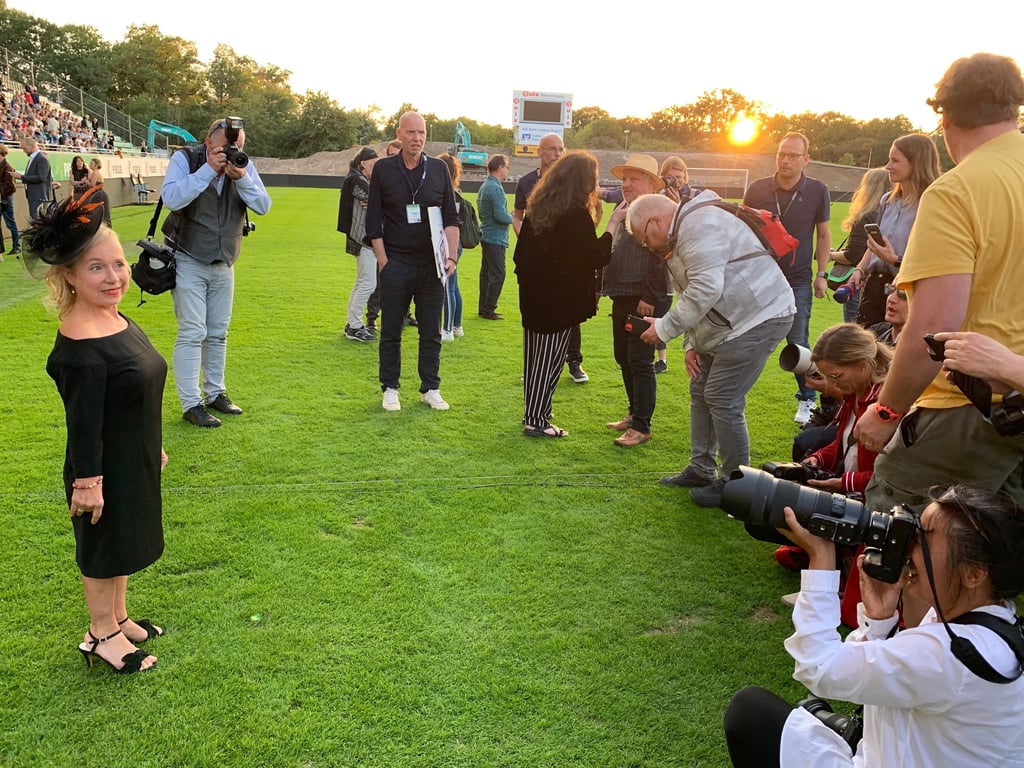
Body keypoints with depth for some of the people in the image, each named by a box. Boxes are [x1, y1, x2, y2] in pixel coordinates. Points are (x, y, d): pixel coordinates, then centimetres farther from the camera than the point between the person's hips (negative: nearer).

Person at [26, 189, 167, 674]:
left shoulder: (117, 319, 1)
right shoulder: (80, 348, -28)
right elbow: (84, 422, -24)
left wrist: (152, 448, 19)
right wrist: (87, 482, -19)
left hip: (134, 462, 9)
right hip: (105, 470, -9)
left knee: (124, 543, 23)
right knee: (103, 550, 11)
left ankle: (118, 618, 43)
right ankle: (101, 637, 31)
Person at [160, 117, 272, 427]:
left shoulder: (244, 165, -2)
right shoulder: (185, 159, -12)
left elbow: (263, 206, -10)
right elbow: (171, 198, -27)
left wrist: (242, 178, -26)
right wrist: (208, 169, -30)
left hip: (224, 264, 5)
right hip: (188, 261, -4)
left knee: (218, 332, 13)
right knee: (192, 333, -7)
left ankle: (215, 393, 26)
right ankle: (191, 404, -1)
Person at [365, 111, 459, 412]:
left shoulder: (439, 169, 5)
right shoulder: (383, 169, 1)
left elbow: (451, 217, 6)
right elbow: (374, 221, 1)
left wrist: (451, 256, -5)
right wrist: (382, 260, -6)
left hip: (431, 264, 1)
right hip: (395, 263, -1)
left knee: (431, 331, 7)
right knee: (391, 331, 7)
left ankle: (430, 388, 18)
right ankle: (390, 389, 19)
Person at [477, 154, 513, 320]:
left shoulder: (484, 186, 13)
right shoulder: (496, 188, -18)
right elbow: (500, 215, -24)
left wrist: (509, 216, 17)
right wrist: (513, 218, -4)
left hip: (486, 236, 10)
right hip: (496, 238, -10)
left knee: (486, 273, 14)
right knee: (497, 274, -5)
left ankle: (483, 308, 20)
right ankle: (489, 309, -2)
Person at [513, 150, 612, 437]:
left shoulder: (538, 207, 8)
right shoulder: (577, 214, -16)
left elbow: (521, 253, 13)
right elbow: (595, 258, -15)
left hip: (533, 295, 8)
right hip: (561, 298, -8)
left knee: (534, 355, 14)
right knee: (550, 358, -1)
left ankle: (533, 412, 25)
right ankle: (536, 421, 4)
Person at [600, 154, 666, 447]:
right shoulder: (622, 210, 16)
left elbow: (661, 260, -19)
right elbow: (608, 250, 24)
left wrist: (649, 298, -20)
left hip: (644, 301, -9)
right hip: (621, 299, 9)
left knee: (640, 362, -5)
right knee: (624, 358, 15)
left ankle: (641, 426, 2)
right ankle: (635, 413, 29)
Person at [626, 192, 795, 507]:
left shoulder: (698, 225, -18)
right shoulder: (680, 238, 16)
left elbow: (705, 291, -27)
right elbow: (692, 298, 20)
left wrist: (664, 328, -19)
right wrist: (692, 345, 10)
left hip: (759, 318, -11)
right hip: (730, 323, 11)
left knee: (722, 399, -8)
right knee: (700, 391, 14)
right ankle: (701, 470, 25)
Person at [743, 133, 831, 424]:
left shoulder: (817, 191, -2)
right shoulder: (757, 189, -1)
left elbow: (824, 235, 7)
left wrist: (821, 274, 2)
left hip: (797, 282, -1)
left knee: (799, 344, 3)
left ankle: (807, 400, 19)